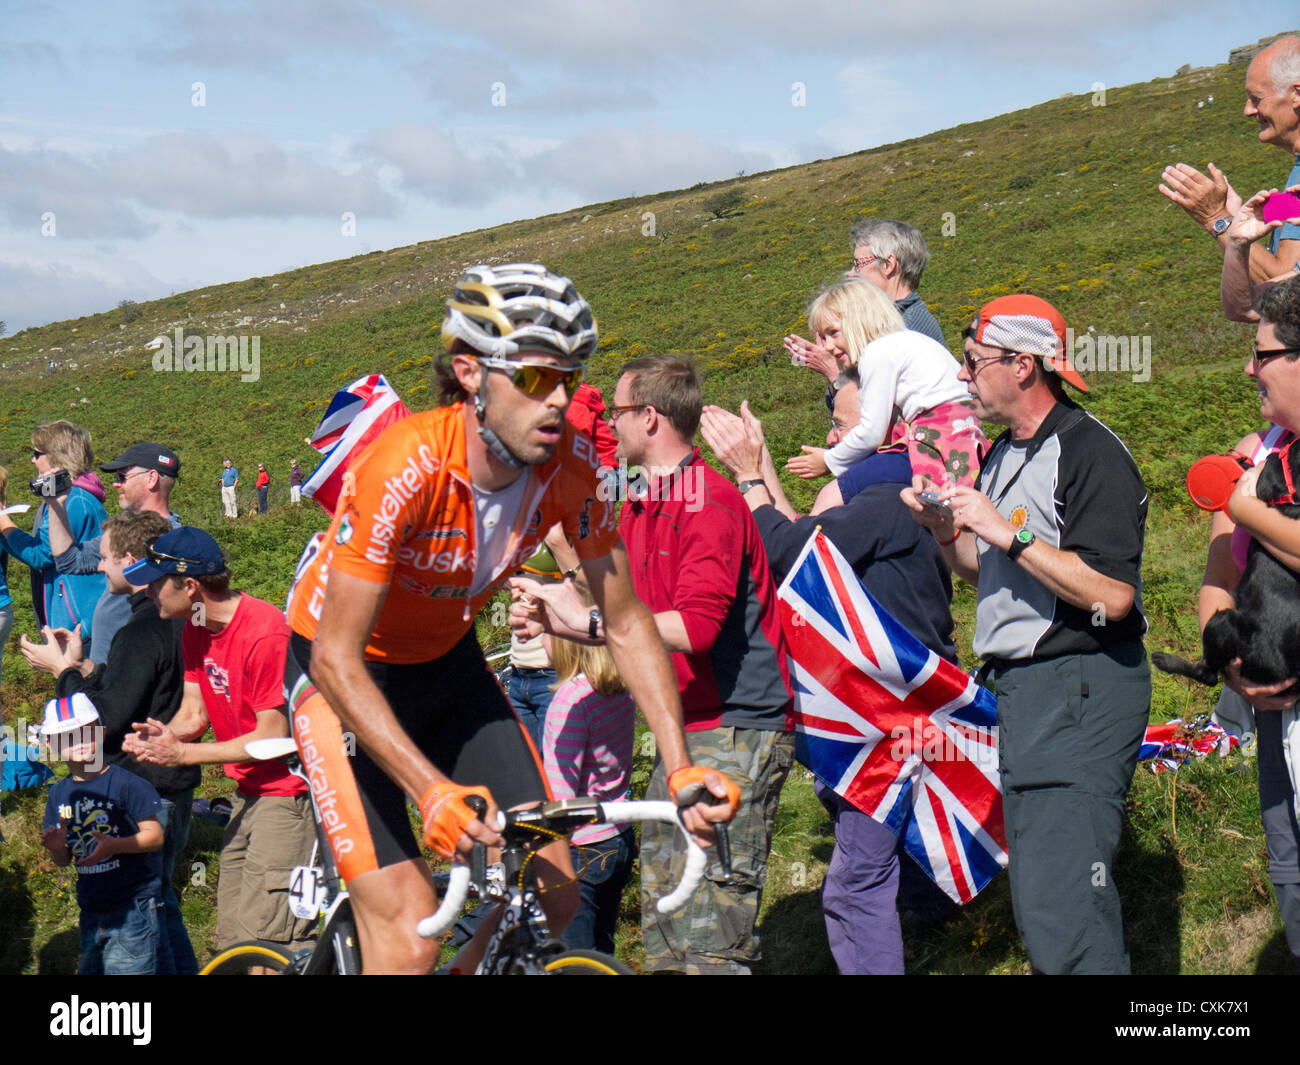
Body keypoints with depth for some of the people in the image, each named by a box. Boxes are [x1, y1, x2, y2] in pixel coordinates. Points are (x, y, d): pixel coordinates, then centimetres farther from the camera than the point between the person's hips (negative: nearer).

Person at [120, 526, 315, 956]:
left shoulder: (264, 633, -23)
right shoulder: (195, 630, 5)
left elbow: (273, 737, -20)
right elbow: (194, 711, 9)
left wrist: (182, 753, -20)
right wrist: (166, 734, -15)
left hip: (287, 791, -9)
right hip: (248, 792, 9)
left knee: (264, 943, -15)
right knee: (231, 941, 10)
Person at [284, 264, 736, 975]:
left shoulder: (567, 463, -18)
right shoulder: (405, 468, -34)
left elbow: (626, 622, -7)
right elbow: (338, 656, -32)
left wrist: (681, 769, -18)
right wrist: (433, 792, -43)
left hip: (446, 663, 6)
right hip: (344, 674, -5)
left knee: (552, 896, -4)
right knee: (411, 938, -18)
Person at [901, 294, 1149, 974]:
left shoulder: (1091, 453, -13)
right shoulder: (1004, 456, 17)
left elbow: (1112, 594, -23)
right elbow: (982, 574, 24)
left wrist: (1008, 534, -20)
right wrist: (944, 529, 5)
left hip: (1079, 689, -10)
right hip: (1018, 689, 10)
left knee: (1060, 917, -15)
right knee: (1038, 910, 13)